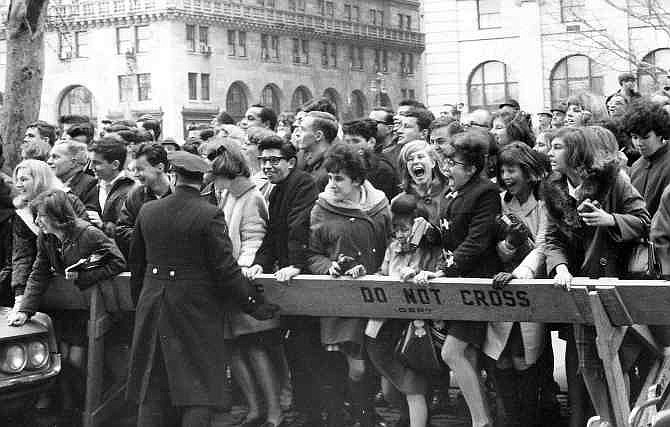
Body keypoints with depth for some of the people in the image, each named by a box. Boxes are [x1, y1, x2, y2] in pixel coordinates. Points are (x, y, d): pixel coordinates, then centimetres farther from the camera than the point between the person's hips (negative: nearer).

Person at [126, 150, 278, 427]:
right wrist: (252, 304, -4)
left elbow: (136, 263, 11)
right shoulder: (210, 215, -14)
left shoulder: (147, 212, 2)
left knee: (153, 386, 13)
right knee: (199, 385, 2)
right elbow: (225, 269, -14)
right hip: (196, 310, -5)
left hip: (152, 309, 5)